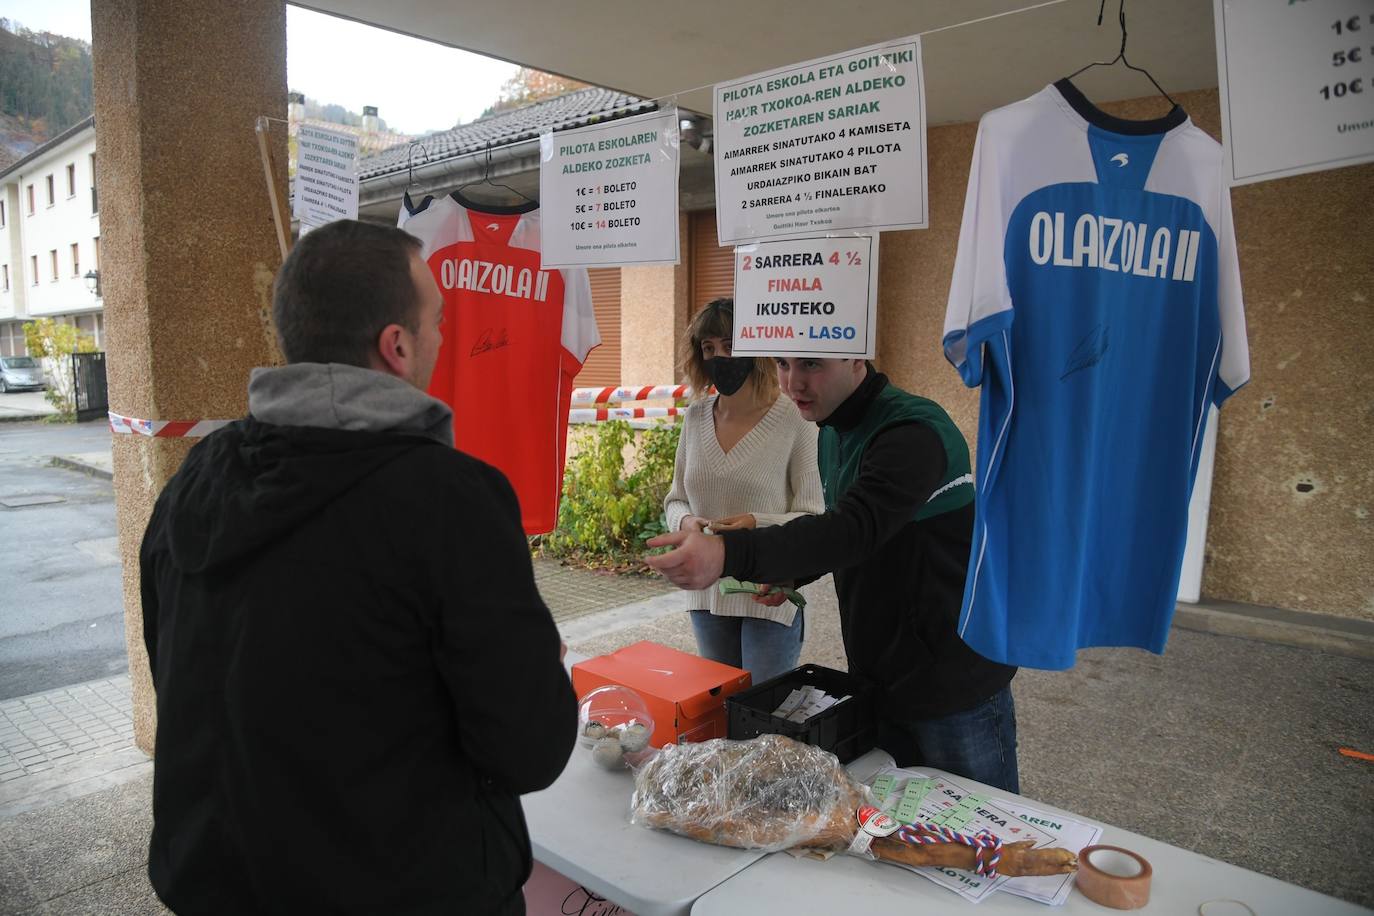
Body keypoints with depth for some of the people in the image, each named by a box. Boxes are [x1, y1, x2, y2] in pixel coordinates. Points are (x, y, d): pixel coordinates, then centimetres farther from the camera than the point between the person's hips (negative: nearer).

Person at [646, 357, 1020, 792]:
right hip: (877, 683, 8)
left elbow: (855, 528, -38)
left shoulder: (915, 432, -23)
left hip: (956, 689, -8)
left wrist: (729, 553, -51)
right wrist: (791, 573, 1)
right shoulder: (833, 432, 6)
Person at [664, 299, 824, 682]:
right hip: (707, 593, 5)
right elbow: (675, 500, 10)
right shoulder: (696, 416, 3)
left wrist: (757, 523, -26)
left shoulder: (793, 420, -12)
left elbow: (814, 518, -10)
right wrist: (685, 521, -11)